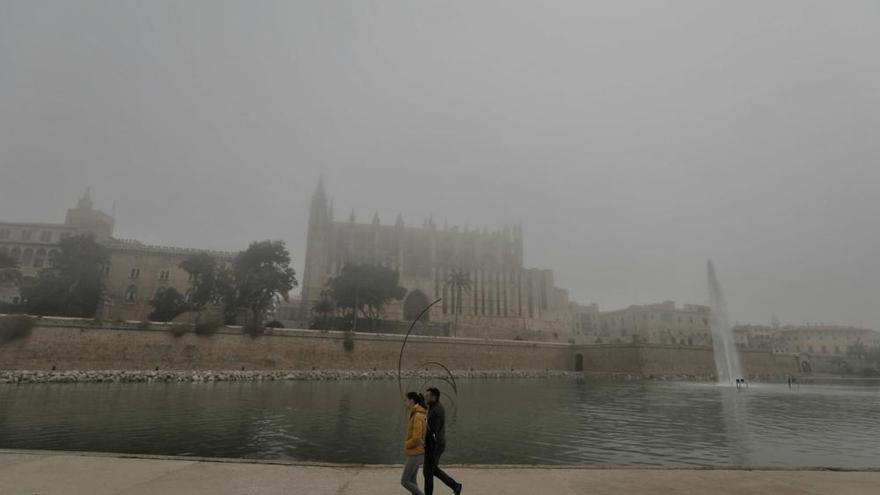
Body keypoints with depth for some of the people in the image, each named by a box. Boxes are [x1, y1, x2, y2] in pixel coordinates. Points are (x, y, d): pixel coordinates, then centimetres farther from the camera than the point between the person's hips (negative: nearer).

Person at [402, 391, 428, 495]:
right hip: (416, 452, 9)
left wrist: (406, 445, -9)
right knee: (412, 480, 16)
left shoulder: (417, 417, -26)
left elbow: (416, 439, -29)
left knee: (404, 481, 3)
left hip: (415, 454, -9)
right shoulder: (420, 415, 6)